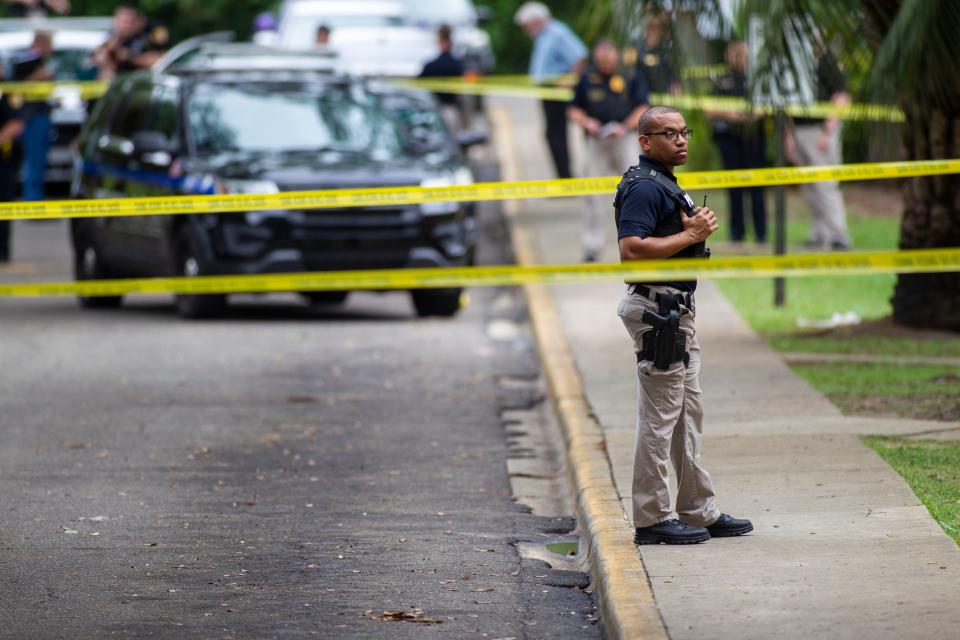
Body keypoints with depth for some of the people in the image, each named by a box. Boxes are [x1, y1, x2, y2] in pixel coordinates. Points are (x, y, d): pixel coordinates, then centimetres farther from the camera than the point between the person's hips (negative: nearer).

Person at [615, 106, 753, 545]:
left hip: (677, 310, 11)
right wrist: (690, 235, -20)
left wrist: (697, 228, 8)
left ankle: (699, 511, 22)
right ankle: (651, 520, -4)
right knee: (659, 416, -7)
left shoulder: (665, 183, 18)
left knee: (689, 413, 15)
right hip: (655, 307, -11)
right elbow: (631, 250, -26)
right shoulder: (643, 187, -15)